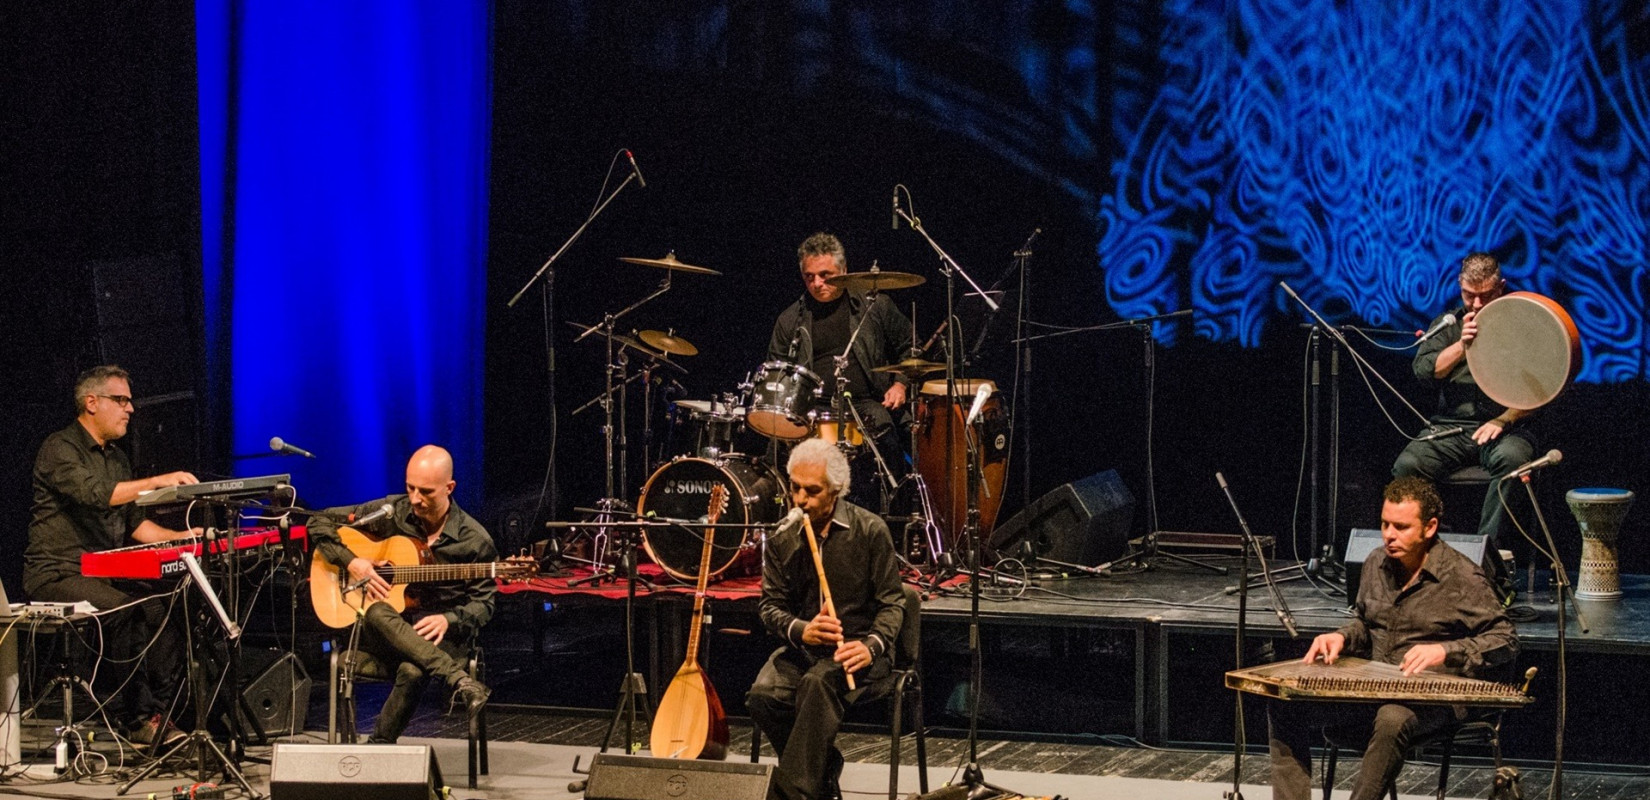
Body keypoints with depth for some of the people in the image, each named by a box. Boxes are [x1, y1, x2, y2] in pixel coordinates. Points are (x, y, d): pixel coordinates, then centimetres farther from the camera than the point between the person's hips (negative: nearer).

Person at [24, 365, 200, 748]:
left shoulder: (117, 458, 20)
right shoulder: (59, 449, -7)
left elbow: (133, 523, 22)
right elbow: (95, 493, -25)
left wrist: (180, 537, 6)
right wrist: (156, 482, -31)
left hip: (106, 573, 8)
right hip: (57, 573, -7)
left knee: (163, 607, -20)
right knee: (123, 609, -33)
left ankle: (160, 710, -19)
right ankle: (137, 716, -24)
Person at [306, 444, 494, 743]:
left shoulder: (474, 540, -2)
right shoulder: (390, 513, 3)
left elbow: (483, 603, 3)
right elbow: (320, 522, 8)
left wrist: (448, 620, -18)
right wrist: (351, 563, -7)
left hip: (441, 636, -2)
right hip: (383, 633, 2)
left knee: (413, 671, -39)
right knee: (377, 614, -37)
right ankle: (458, 680, -45)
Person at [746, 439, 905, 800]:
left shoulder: (870, 530, -5)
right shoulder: (782, 540, 5)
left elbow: (891, 602, -3)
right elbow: (770, 604, 5)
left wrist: (871, 644, -22)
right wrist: (800, 631, -17)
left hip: (857, 649, -4)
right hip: (803, 648, 4)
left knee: (818, 683, -37)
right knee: (763, 696, -26)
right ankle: (825, 765, -2)